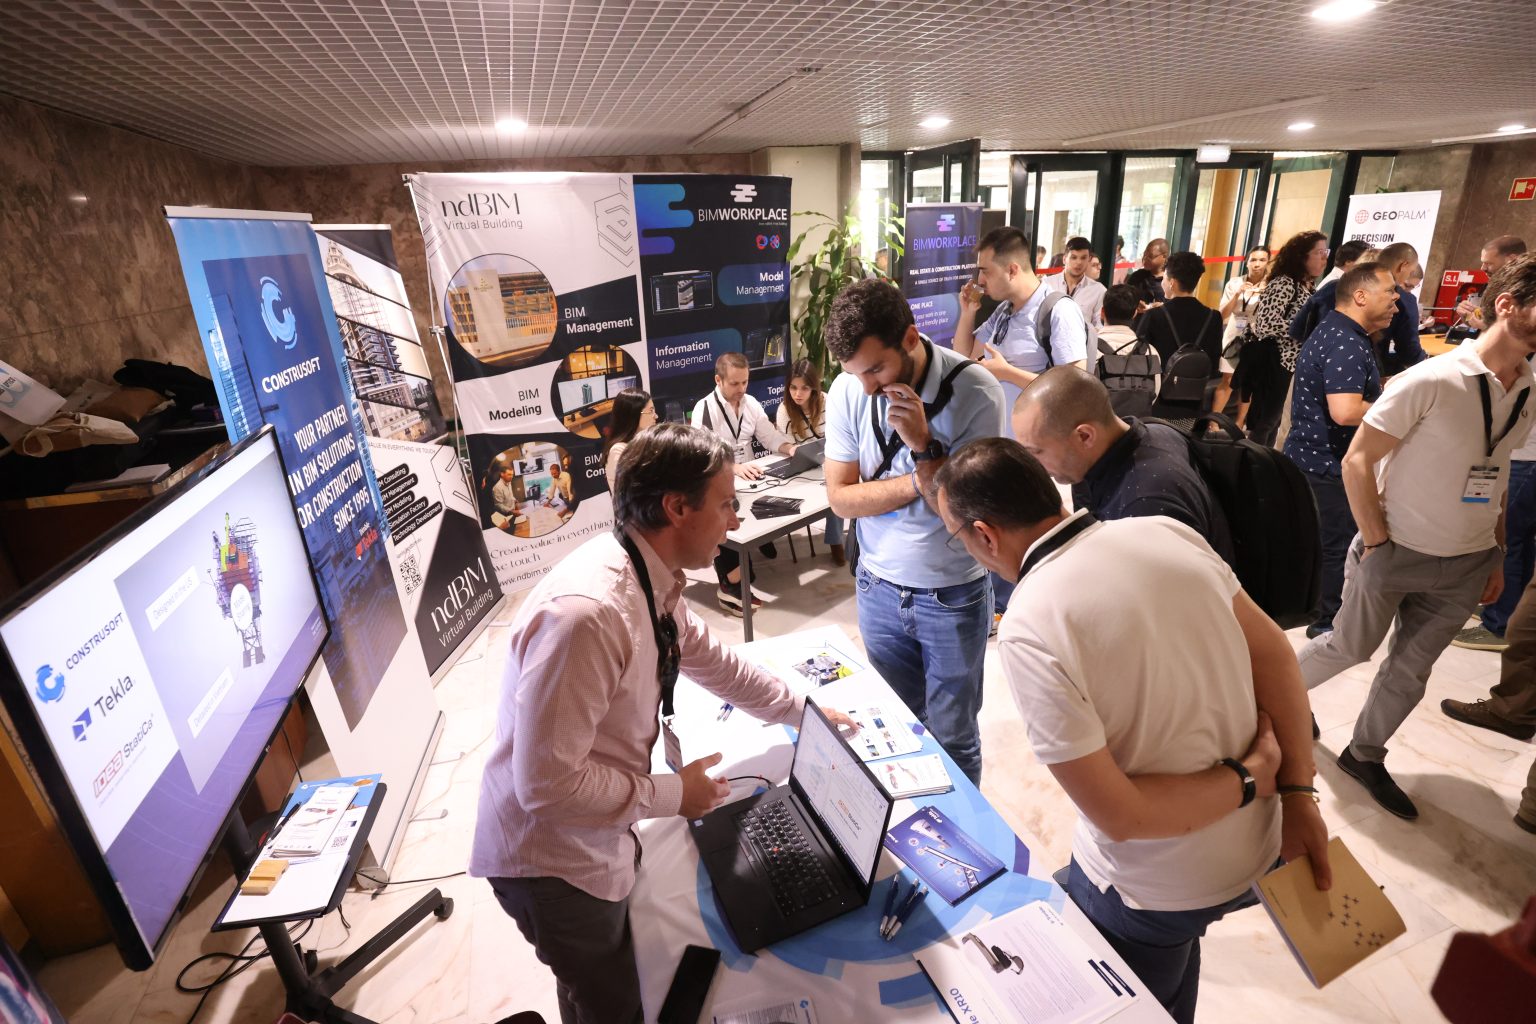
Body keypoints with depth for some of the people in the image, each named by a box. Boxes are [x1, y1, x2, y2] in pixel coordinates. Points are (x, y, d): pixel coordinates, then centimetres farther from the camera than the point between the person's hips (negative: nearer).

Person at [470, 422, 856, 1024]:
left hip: (596, 836, 8)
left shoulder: (654, 581, -6)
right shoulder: (586, 611, -36)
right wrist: (673, 795, -19)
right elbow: (546, 783, -31)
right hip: (550, 858, -7)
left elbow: (713, 660, 10)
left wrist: (805, 714, 17)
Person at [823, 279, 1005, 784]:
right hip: (879, 588, 3)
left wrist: (923, 444, -30)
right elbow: (841, 497, -10)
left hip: (953, 595, -3)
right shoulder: (848, 390, -10)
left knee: (952, 736, 13)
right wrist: (919, 482, -19)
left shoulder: (975, 390, -19)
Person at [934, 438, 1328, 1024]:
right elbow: (1274, 653, -4)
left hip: (1155, 895, -6)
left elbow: (1120, 815, -26)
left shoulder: (1028, 630, -30)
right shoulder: (1167, 531, -12)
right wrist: (1296, 793, 0)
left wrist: (1253, 778, -13)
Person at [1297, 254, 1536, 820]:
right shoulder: (1432, 380, -18)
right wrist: (1376, 542, -15)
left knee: (1412, 669, 13)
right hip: (1397, 555, -6)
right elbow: (1357, 460, -17)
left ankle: (1365, 755, 31)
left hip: (1467, 567, 6)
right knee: (1350, 647, 9)